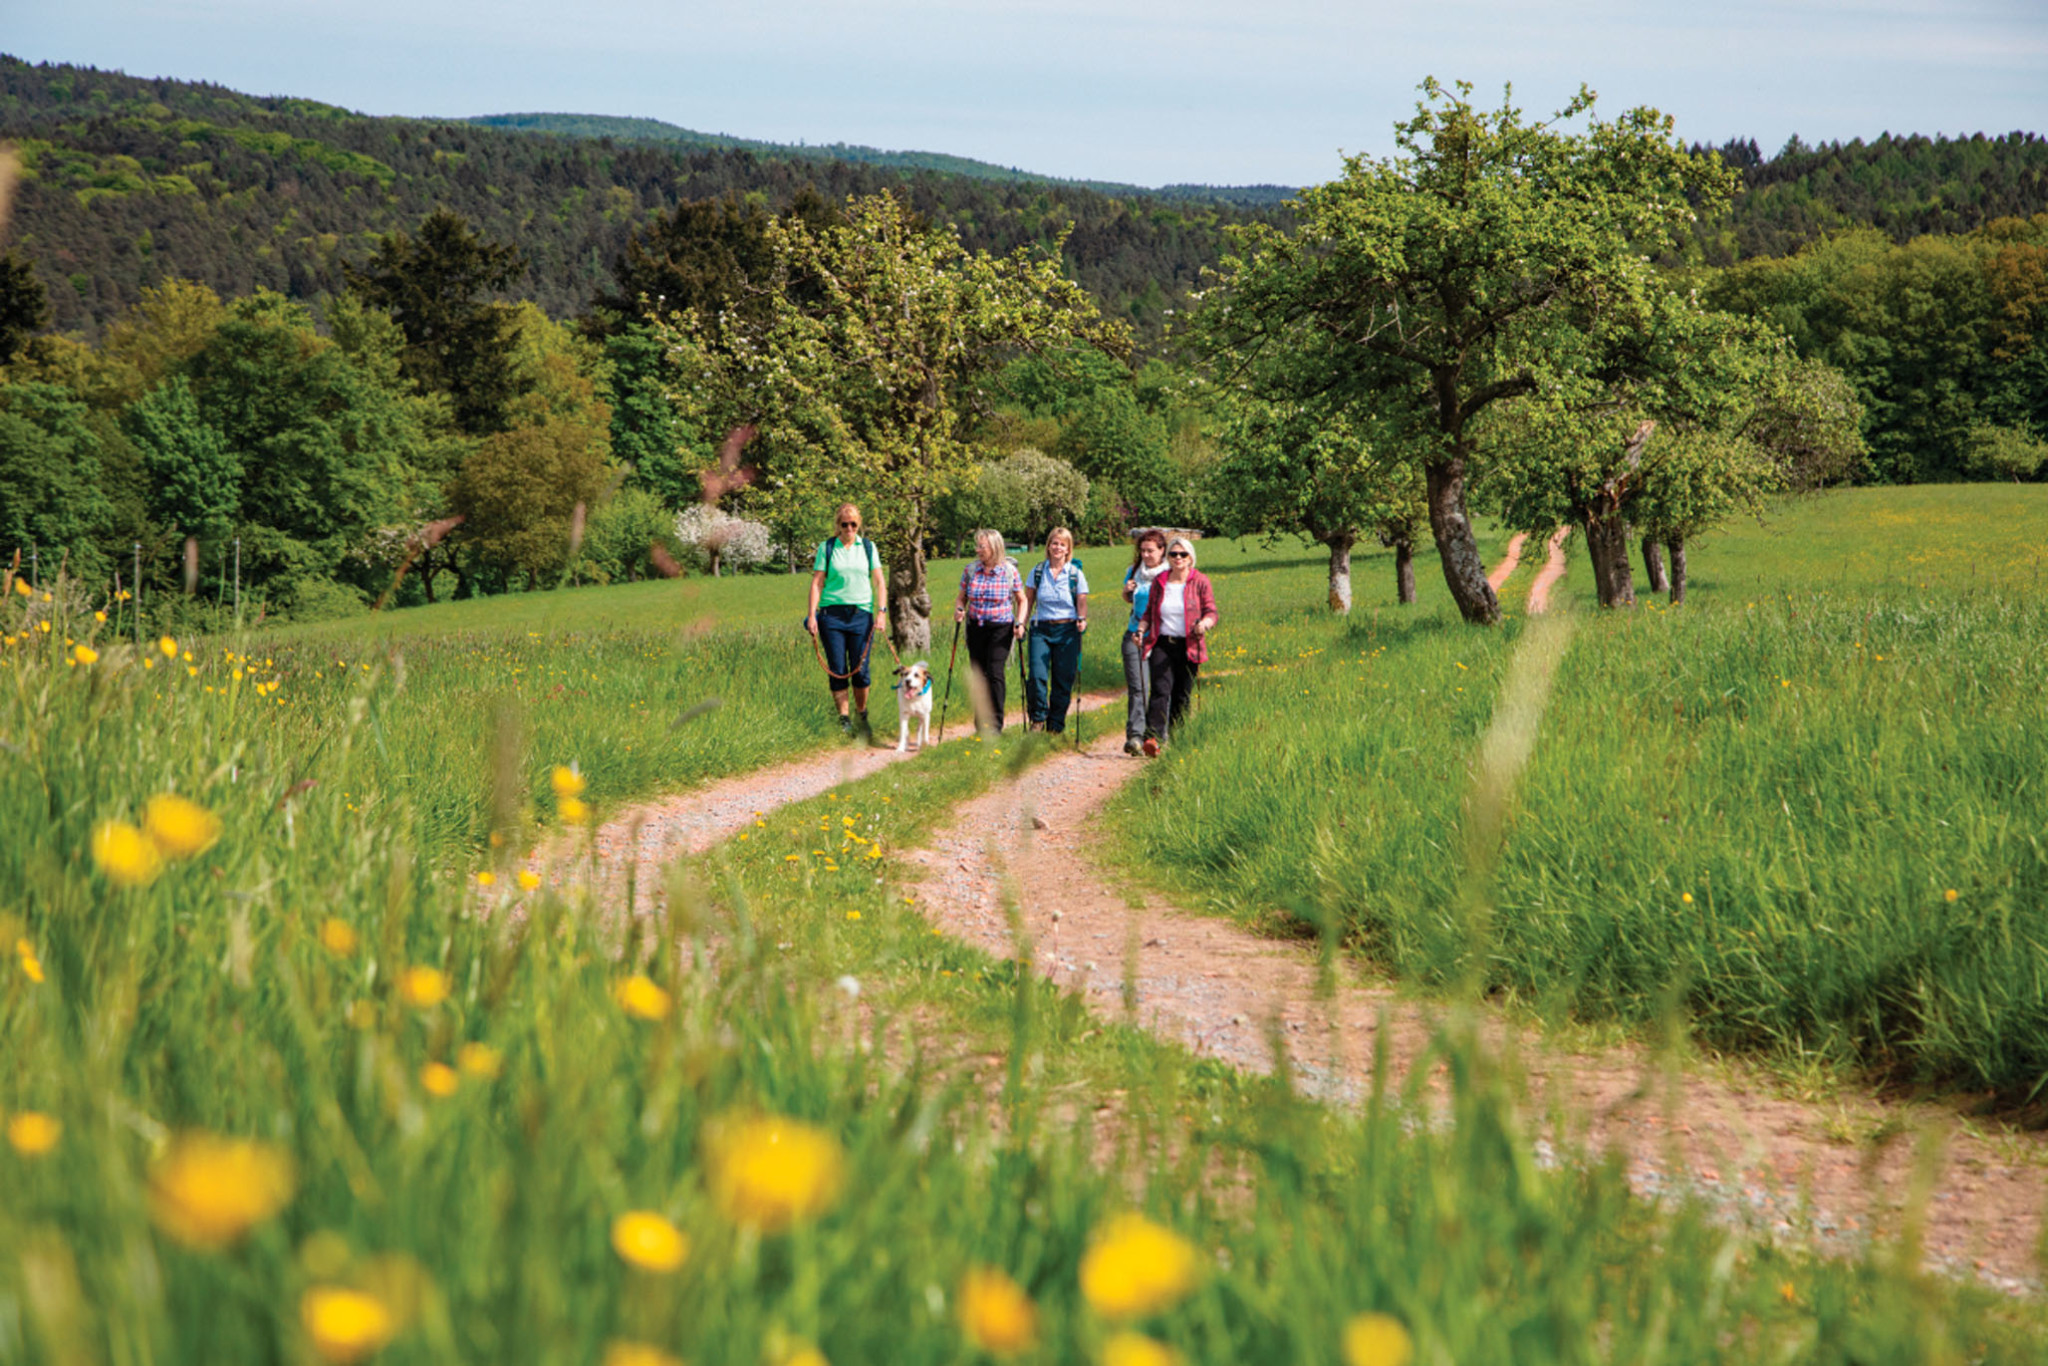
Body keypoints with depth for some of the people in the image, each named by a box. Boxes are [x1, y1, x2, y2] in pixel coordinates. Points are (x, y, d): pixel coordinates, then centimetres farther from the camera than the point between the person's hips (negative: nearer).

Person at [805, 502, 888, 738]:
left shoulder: (868, 547, 9)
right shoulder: (826, 547, 5)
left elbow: (879, 581, 8)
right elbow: (817, 582, 3)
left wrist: (881, 610, -4)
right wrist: (812, 615, -4)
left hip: (861, 613, 1)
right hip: (832, 613, -1)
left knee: (860, 669, -1)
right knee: (837, 670, -2)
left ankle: (861, 717, 14)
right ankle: (844, 719, 5)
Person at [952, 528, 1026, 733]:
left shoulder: (1009, 571, -5)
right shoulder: (970, 570, 2)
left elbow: (1021, 600, 6)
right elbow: (961, 597, 11)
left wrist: (1020, 623, -8)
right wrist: (958, 609, -10)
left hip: (1001, 627, -3)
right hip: (975, 627, 3)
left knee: (995, 672, -13)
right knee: (978, 674, 6)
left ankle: (996, 724, -8)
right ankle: (980, 722, 19)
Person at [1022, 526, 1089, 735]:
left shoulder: (1076, 574, 2)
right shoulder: (1038, 571, 5)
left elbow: (1082, 602, 4)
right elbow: (1028, 599, 9)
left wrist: (1082, 619, -15)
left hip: (1066, 631, 0)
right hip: (1041, 629, 0)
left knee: (1063, 680, 1)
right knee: (1037, 676, -14)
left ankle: (1056, 725, 12)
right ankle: (1038, 719, 1)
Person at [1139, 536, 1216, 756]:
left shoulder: (1200, 582, 3)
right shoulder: (1159, 582, 10)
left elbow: (1211, 612, 1)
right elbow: (1150, 611, 19)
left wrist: (1205, 623, -22)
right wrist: (1142, 629, 1)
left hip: (1188, 647, 0)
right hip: (1162, 645, 0)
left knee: (1182, 696, 4)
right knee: (1161, 690, -16)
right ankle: (1152, 738, -28)